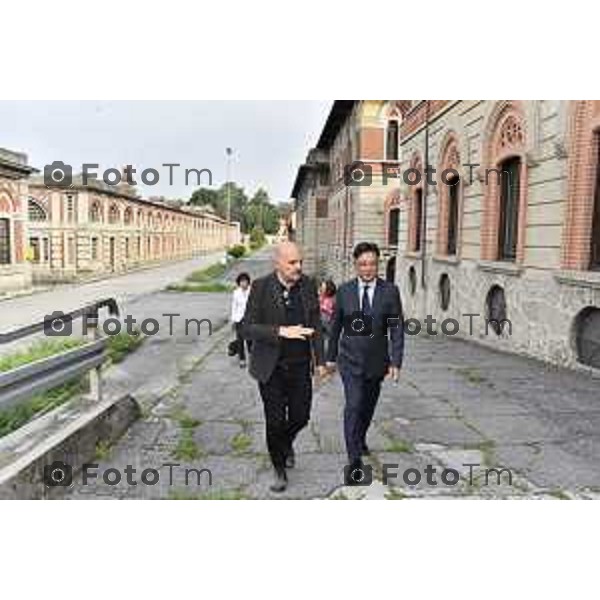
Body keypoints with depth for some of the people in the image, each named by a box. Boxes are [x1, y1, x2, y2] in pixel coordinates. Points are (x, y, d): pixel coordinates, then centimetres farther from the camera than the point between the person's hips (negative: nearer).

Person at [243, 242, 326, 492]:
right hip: (271, 367, -2)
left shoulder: (309, 285, -2)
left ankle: (286, 443, 45)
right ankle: (280, 471, 29)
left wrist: (320, 360, 4)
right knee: (275, 421, 6)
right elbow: (248, 327, -13)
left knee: (300, 416, 10)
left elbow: (316, 324, 5)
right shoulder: (260, 287, -11)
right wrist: (281, 331, -26)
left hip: (300, 366, 3)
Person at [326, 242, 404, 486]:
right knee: (353, 405, -13)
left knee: (368, 406, 18)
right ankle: (354, 461, -6)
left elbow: (397, 328, -5)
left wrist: (396, 362, -12)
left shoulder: (390, 291, -6)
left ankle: (360, 439, 45)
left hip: (376, 361, 2)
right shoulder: (344, 290, -4)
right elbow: (336, 326, 4)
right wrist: (331, 356, 8)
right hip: (351, 360, -1)